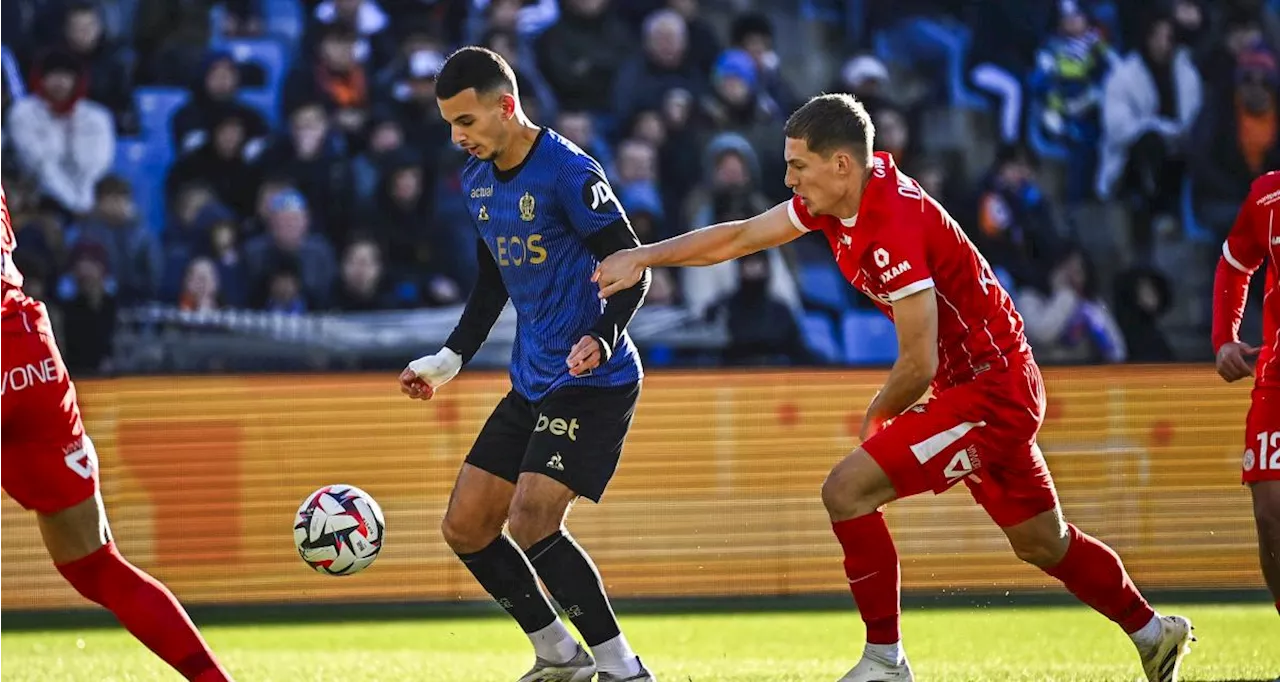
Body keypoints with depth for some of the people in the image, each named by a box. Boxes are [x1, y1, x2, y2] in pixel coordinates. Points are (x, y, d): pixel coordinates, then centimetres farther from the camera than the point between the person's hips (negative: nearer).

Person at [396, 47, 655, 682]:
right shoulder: (477, 179, 9)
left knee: (532, 522, -22)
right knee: (464, 527, 7)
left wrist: (602, 340, -31)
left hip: (592, 380, -9)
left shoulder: (569, 172, -17)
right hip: (531, 382, 9)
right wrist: (449, 359, 19)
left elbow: (632, 268, -16)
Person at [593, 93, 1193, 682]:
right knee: (1042, 544, 21)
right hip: (1006, 388, 10)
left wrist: (876, 418, -5)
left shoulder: (892, 229, -27)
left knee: (847, 489, -15)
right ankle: (1153, 632, 36)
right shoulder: (838, 197, 0)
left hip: (992, 390, -10)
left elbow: (918, 364, -24)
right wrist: (644, 256, 9)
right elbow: (741, 237, 13)